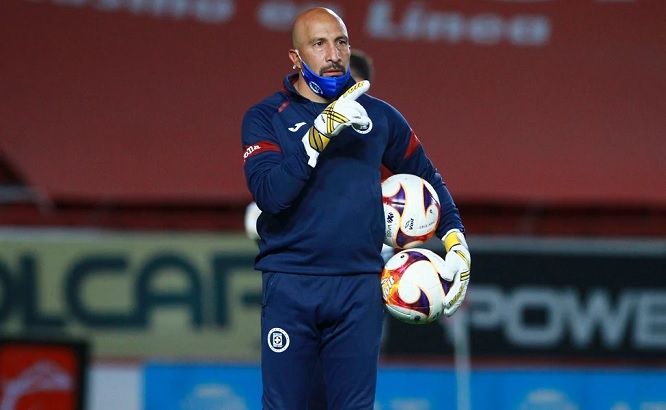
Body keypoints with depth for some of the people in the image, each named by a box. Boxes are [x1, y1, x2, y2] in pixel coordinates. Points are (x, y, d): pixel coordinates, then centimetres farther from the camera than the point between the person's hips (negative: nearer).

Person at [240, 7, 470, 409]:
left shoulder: (379, 116, 11)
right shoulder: (266, 117, 2)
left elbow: (427, 177, 25)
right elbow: (270, 194, -14)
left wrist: (456, 242, 14)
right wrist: (320, 133, -21)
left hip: (359, 286, 2)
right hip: (290, 285, -2)